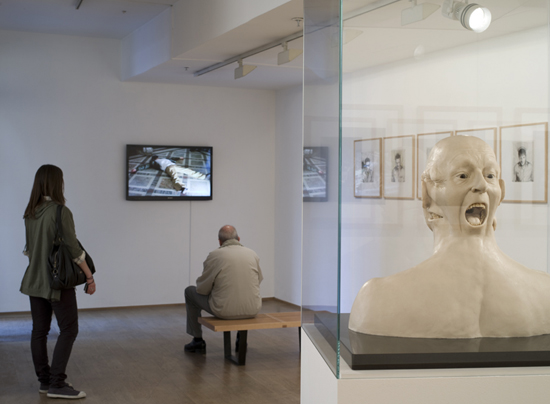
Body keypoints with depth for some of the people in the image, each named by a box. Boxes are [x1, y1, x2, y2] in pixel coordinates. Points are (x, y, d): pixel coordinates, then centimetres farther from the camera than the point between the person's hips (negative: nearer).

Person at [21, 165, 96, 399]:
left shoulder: (30, 213, 5)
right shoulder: (60, 211, -17)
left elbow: (28, 248, 14)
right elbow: (73, 249, -17)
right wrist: (89, 276, -10)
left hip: (35, 281, 8)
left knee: (39, 331, 10)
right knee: (68, 330, -1)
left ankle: (44, 381, 19)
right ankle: (57, 384, -4)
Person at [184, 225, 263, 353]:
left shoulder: (214, 255, -7)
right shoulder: (252, 254, 4)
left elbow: (202, 289, -1)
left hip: (224, 311, -4)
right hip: (252, 311, 4)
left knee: (190, 291, 22)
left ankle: (198, 340, 29)